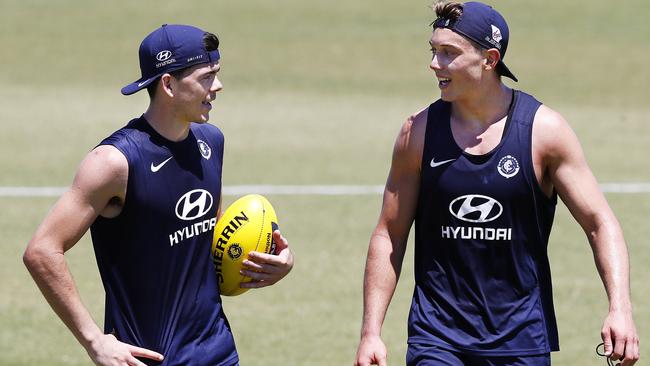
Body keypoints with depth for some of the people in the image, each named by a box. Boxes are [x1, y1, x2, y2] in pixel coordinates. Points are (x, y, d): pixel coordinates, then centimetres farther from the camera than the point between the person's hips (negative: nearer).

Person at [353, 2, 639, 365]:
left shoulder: (545, 130, -5)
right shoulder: (419, 132, -1)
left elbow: (600, 222, -3)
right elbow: (389, 236, 5)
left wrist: (620, 308, -17)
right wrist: (371, 332, -1)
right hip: (437, 335, 0)